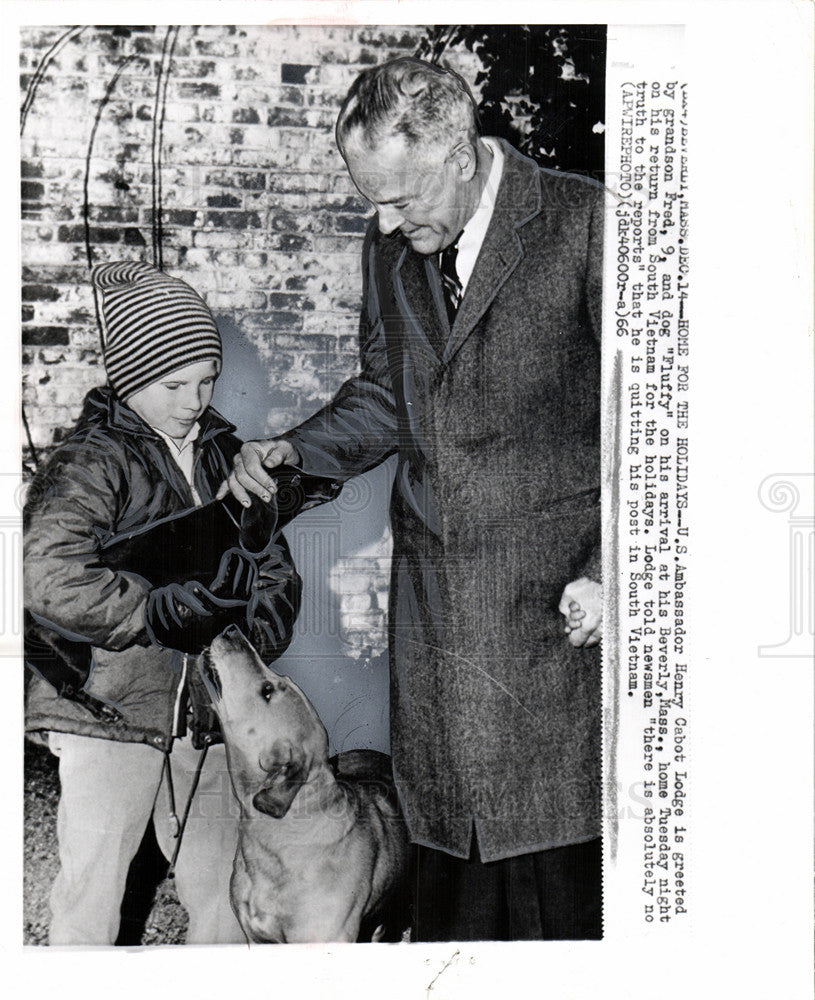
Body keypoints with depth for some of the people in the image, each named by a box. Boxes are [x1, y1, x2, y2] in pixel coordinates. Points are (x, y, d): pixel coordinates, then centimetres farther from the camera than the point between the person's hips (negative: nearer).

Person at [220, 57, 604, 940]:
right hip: (431, 594, 5)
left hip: (553, 598, -4)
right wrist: (293, 450, 2)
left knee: (550, 838, 6)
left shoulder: (583, 224, -9)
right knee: (442, 822, 13)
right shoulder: (390, 245, 8)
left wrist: (611, 569, -9)